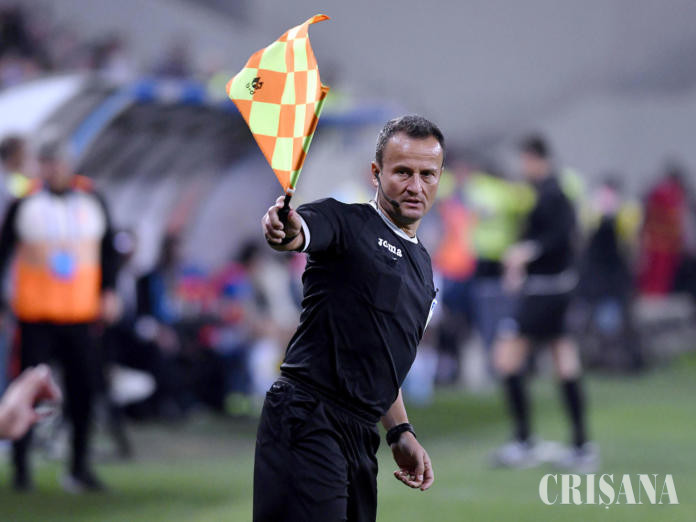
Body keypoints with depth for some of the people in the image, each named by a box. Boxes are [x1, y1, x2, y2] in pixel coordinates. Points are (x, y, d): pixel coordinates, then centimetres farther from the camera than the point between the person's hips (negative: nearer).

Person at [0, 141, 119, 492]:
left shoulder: (92, 202, 5)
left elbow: (106, 249, 15)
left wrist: (108, 291, 7)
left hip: (81, 316, 3)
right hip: (36, 316, -3)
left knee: (84, 388, 2)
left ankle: (79, 467, 14)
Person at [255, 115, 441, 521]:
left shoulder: (422, 265, 22)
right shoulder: (347, 223, -3)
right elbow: (300, 233, -27)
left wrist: (401, 433, 21)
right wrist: (285, 231, -51)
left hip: (361, 435, 8)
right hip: (308, 422, -8)